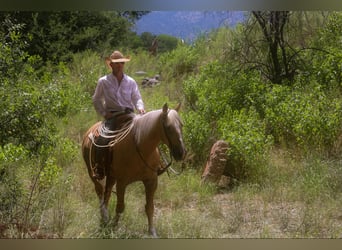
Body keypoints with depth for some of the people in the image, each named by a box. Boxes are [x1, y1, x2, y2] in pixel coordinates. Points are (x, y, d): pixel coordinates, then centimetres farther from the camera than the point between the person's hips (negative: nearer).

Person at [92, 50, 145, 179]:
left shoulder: (131, 82, 9)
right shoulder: (103, 82, 3)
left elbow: (137, 98, 10)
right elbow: (96, 100, 10)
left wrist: (140, 108, -12)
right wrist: (104, 113, -4)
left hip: (128, 114, 2)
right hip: (111, 116, -2)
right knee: (102, 140, -25)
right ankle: (99, 169, -11)